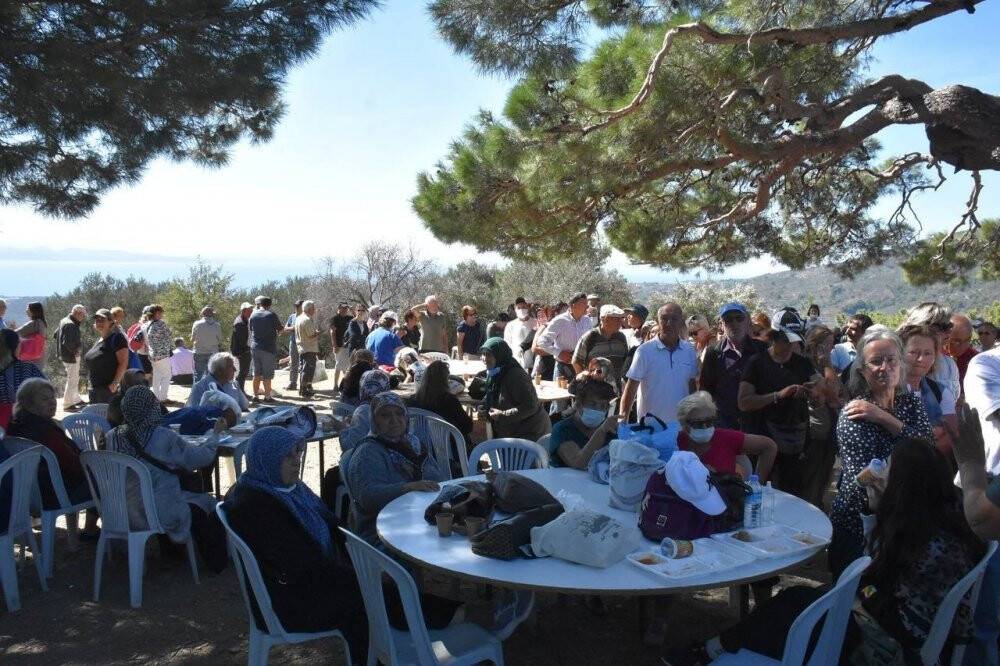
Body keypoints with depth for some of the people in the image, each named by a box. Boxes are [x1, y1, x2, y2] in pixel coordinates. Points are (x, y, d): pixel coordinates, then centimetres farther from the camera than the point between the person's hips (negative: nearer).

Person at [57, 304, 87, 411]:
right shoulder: (71, 325, -23)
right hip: (71, 357, -11)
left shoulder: (64, 321, 11)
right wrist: (75, 351, -14)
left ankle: (76, 399, 33)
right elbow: (68, 342, -29)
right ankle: (67, 404, 4)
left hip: (65, 355, 11)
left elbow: (56, 334, 21)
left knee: (75, 379, 21)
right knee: (72, 380, -2)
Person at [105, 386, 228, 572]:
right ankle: (217, 562, 28)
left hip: (122, 513, 6)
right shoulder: (163, 437, -23)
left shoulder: (113, 436, -9)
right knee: (207, 503, 17)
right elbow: (201, 457, -12)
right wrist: (215, 433, 5)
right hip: (159, 515, -6)